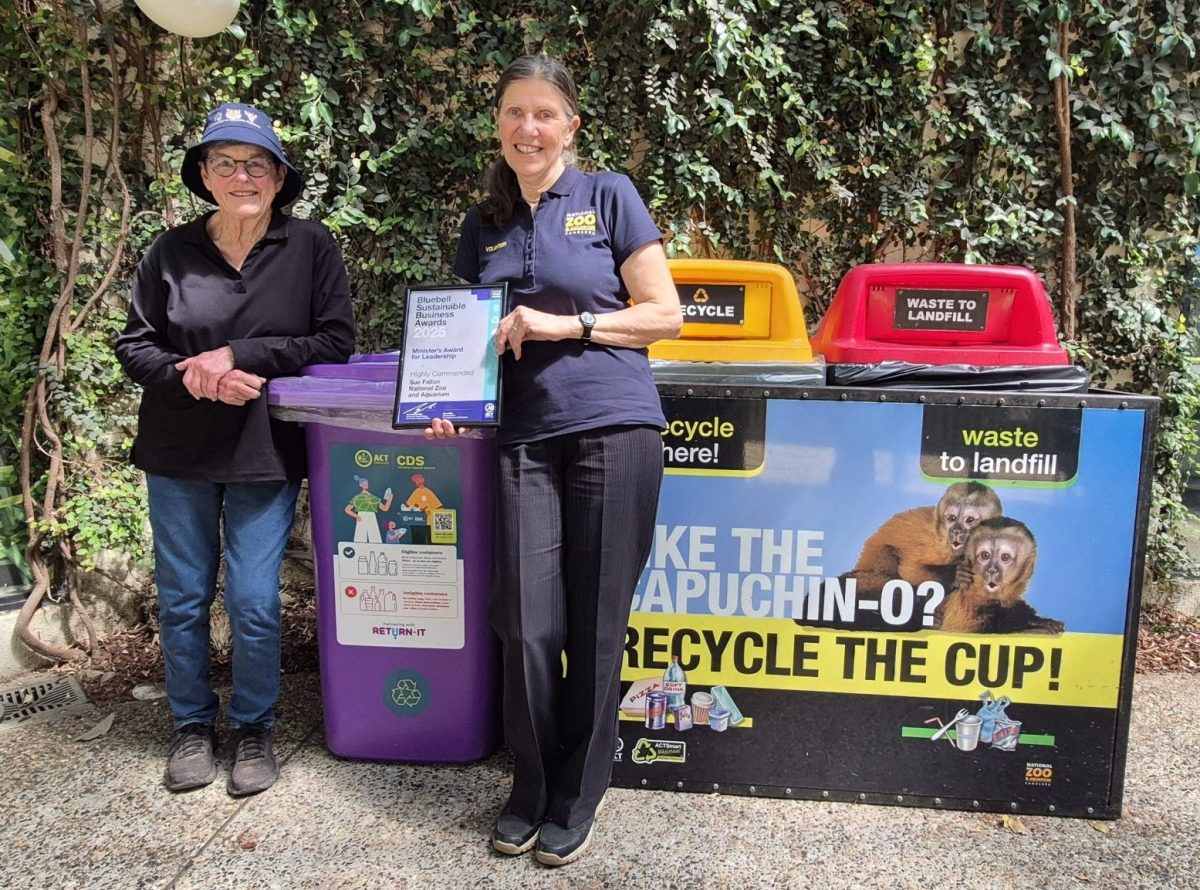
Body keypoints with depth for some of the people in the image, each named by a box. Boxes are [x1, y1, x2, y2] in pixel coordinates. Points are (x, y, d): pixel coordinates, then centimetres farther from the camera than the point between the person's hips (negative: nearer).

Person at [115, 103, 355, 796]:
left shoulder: (311, 246, -4)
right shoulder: (171, 252, 0)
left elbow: (336, 341, -9)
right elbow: (134, 346, 4)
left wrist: (239, 356, -16)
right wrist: (192, 377, -16)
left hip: (265, 455, -2)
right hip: (178, 454, 2)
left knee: (254, 603, -1)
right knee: (182, 601, 11)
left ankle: (254, 729, 22)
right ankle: (193, 726, 31)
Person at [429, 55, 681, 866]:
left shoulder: (610, 197, 3)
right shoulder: (484, 226, 15)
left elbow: (665, 316, -1)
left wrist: (564, 323, -11)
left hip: (613, 428, -3)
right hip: (525, 435, 3)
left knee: (596, 623, 3)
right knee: (529, 623, 1)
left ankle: (577, 796, 22)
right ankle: (530, 786, 23)